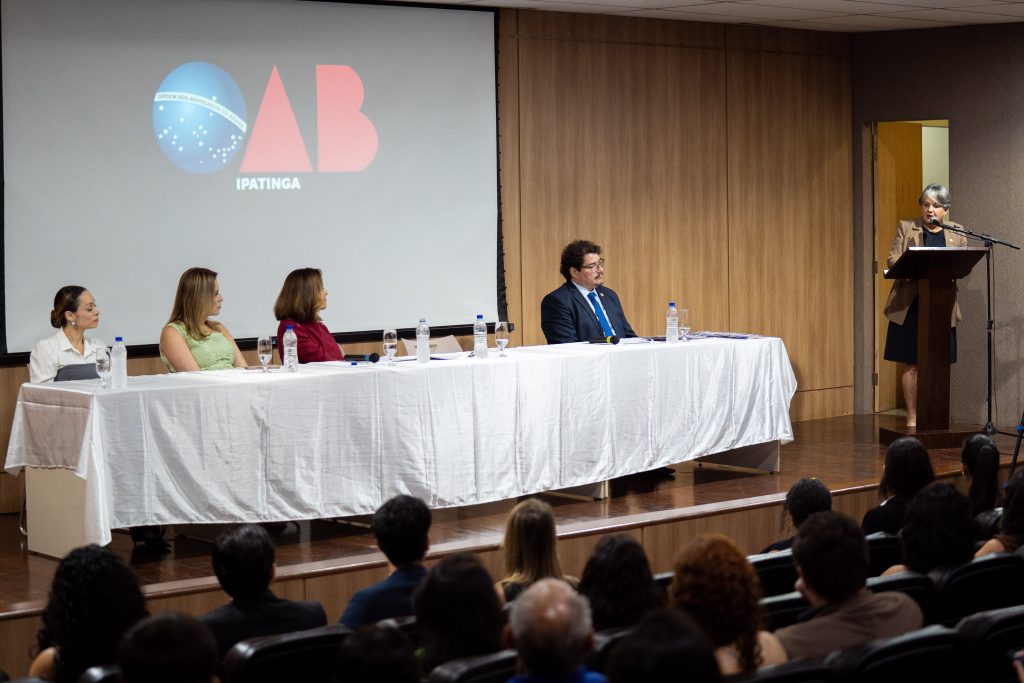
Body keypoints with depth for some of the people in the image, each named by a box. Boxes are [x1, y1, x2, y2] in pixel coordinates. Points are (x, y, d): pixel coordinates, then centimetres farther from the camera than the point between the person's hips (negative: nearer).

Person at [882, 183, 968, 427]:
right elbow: (892, 259, -2)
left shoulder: (956, 233, 12)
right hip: (910, 306, -2)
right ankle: (912, 417, 4)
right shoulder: (906, 228, 7)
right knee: (912, 365, -2)